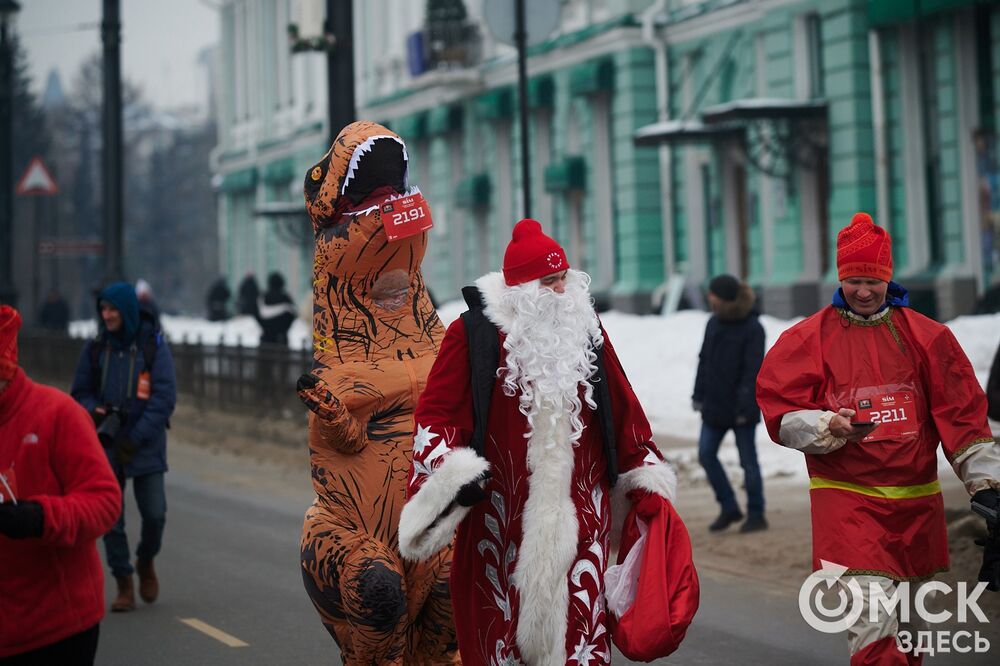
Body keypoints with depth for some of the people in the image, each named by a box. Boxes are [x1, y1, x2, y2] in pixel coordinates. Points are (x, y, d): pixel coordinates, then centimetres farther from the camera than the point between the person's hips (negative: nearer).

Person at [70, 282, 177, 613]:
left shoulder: (153, 345, -5)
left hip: (146, 448, -2)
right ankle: (124, 586, 14)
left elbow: (165, 396, -9)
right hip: (105, 447, 2)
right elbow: (80, 393, 10)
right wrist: (95, 411, -13)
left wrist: (136, 438, -15)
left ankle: (146, 562, 23)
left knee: (154, 514, -7)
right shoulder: (95, 349, 3)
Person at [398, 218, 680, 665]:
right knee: (501, 629, 4)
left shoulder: (586, 330, 10)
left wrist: (646, 483, 15)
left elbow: (623, 411, 15)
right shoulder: (473, 334, -4)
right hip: (500, 520, -3)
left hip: (577, 518, 3)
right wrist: (452, 476, -17)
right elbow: (436, 413, -4)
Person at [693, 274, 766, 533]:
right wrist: (699, 394, 8)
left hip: (742, 406, -6)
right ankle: (729, 508, 11)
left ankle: (756, 515, 11)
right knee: (706, 454, 0)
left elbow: (753, 370, -17)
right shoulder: (714, 323, 5)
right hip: (716, 404, 6)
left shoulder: (753, 329, -14)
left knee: (748, 460, 1)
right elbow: (704, 360, 11)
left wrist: (745, 408, -20)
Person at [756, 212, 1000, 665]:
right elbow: (779, 412, -3)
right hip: (845, 496, -3)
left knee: (907, 621, 16)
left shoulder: (925, 336, 5)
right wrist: (830, 428, -21)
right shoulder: (809, 338, 0)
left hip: (916, 501, 3)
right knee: (873, 619, -16)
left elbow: (961, 412, 5)